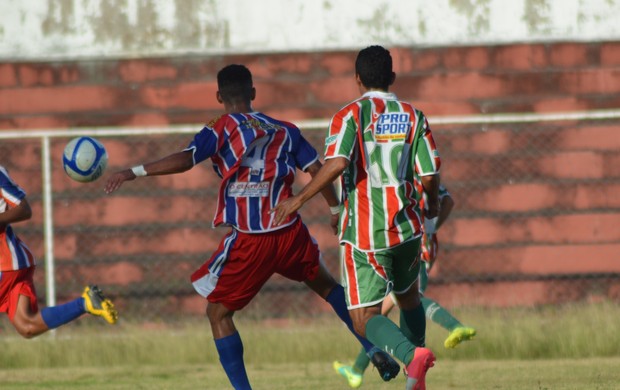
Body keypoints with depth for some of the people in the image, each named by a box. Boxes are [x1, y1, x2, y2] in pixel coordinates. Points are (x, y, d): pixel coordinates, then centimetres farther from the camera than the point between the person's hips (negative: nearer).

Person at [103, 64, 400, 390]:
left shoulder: (221, 129, -3)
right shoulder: (284, 130, 9)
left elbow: (184, 160, -16)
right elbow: (316, 170, 8)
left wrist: (133, 172, -15)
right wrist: (336, 209, 22)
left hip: (248, 239, -4)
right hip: (290, 232, 4)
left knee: (218, 312, 9)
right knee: (325, 284, 29)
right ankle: (376, 352, 29)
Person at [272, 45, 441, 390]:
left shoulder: (351, 115, -7)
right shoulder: (413, 116, 3)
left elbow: (336, 164, -22)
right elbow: (429, 177, -1)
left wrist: (299, 200, -13)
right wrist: (434, 205, 21)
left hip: (364, 233, -4)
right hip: (406, 228, 4)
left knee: (364, 318, -2)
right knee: (409, 297, 27)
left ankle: (412, 354, -29)